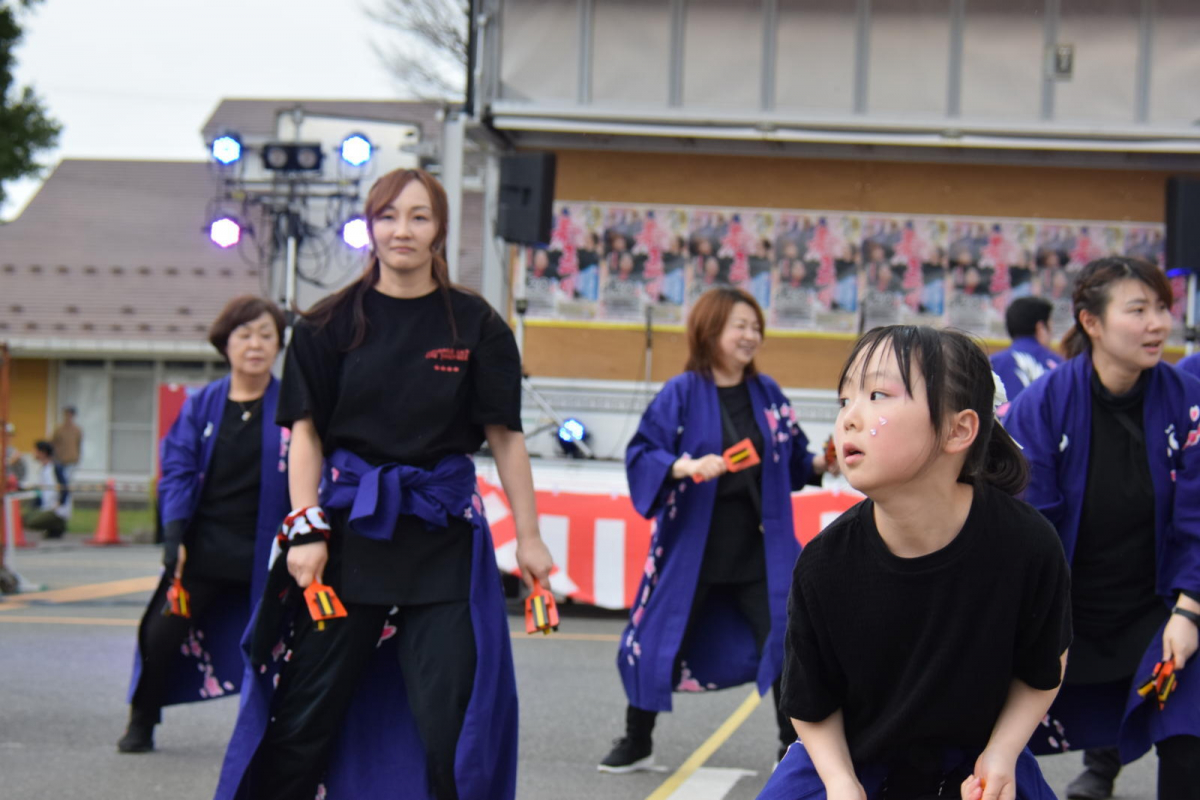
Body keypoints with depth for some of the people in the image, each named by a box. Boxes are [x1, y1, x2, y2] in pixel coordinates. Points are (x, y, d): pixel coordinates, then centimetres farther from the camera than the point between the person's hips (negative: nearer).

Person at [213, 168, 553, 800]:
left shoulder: (474, 325, 3)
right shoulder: (332, 324, 4)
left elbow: (504, 436, 3)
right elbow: (305, 433, 2)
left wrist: (528, 536, 0)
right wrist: (305, 529, -8)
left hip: (441, 534, -1)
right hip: (348, 528, 1)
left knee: (450, 718, -4)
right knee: (304, 713, 6)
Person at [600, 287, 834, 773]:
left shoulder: (767, 393, 5)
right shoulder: (682, 394, -7)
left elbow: (794, 462, 13)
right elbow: (641, 455, -10)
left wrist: (823, 464, -5)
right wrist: (685, 466, -25)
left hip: (759, 545, 3)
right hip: (693, 544, -2)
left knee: (784, 641, -2)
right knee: (661, 641, 5)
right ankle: (636, 744, 23)